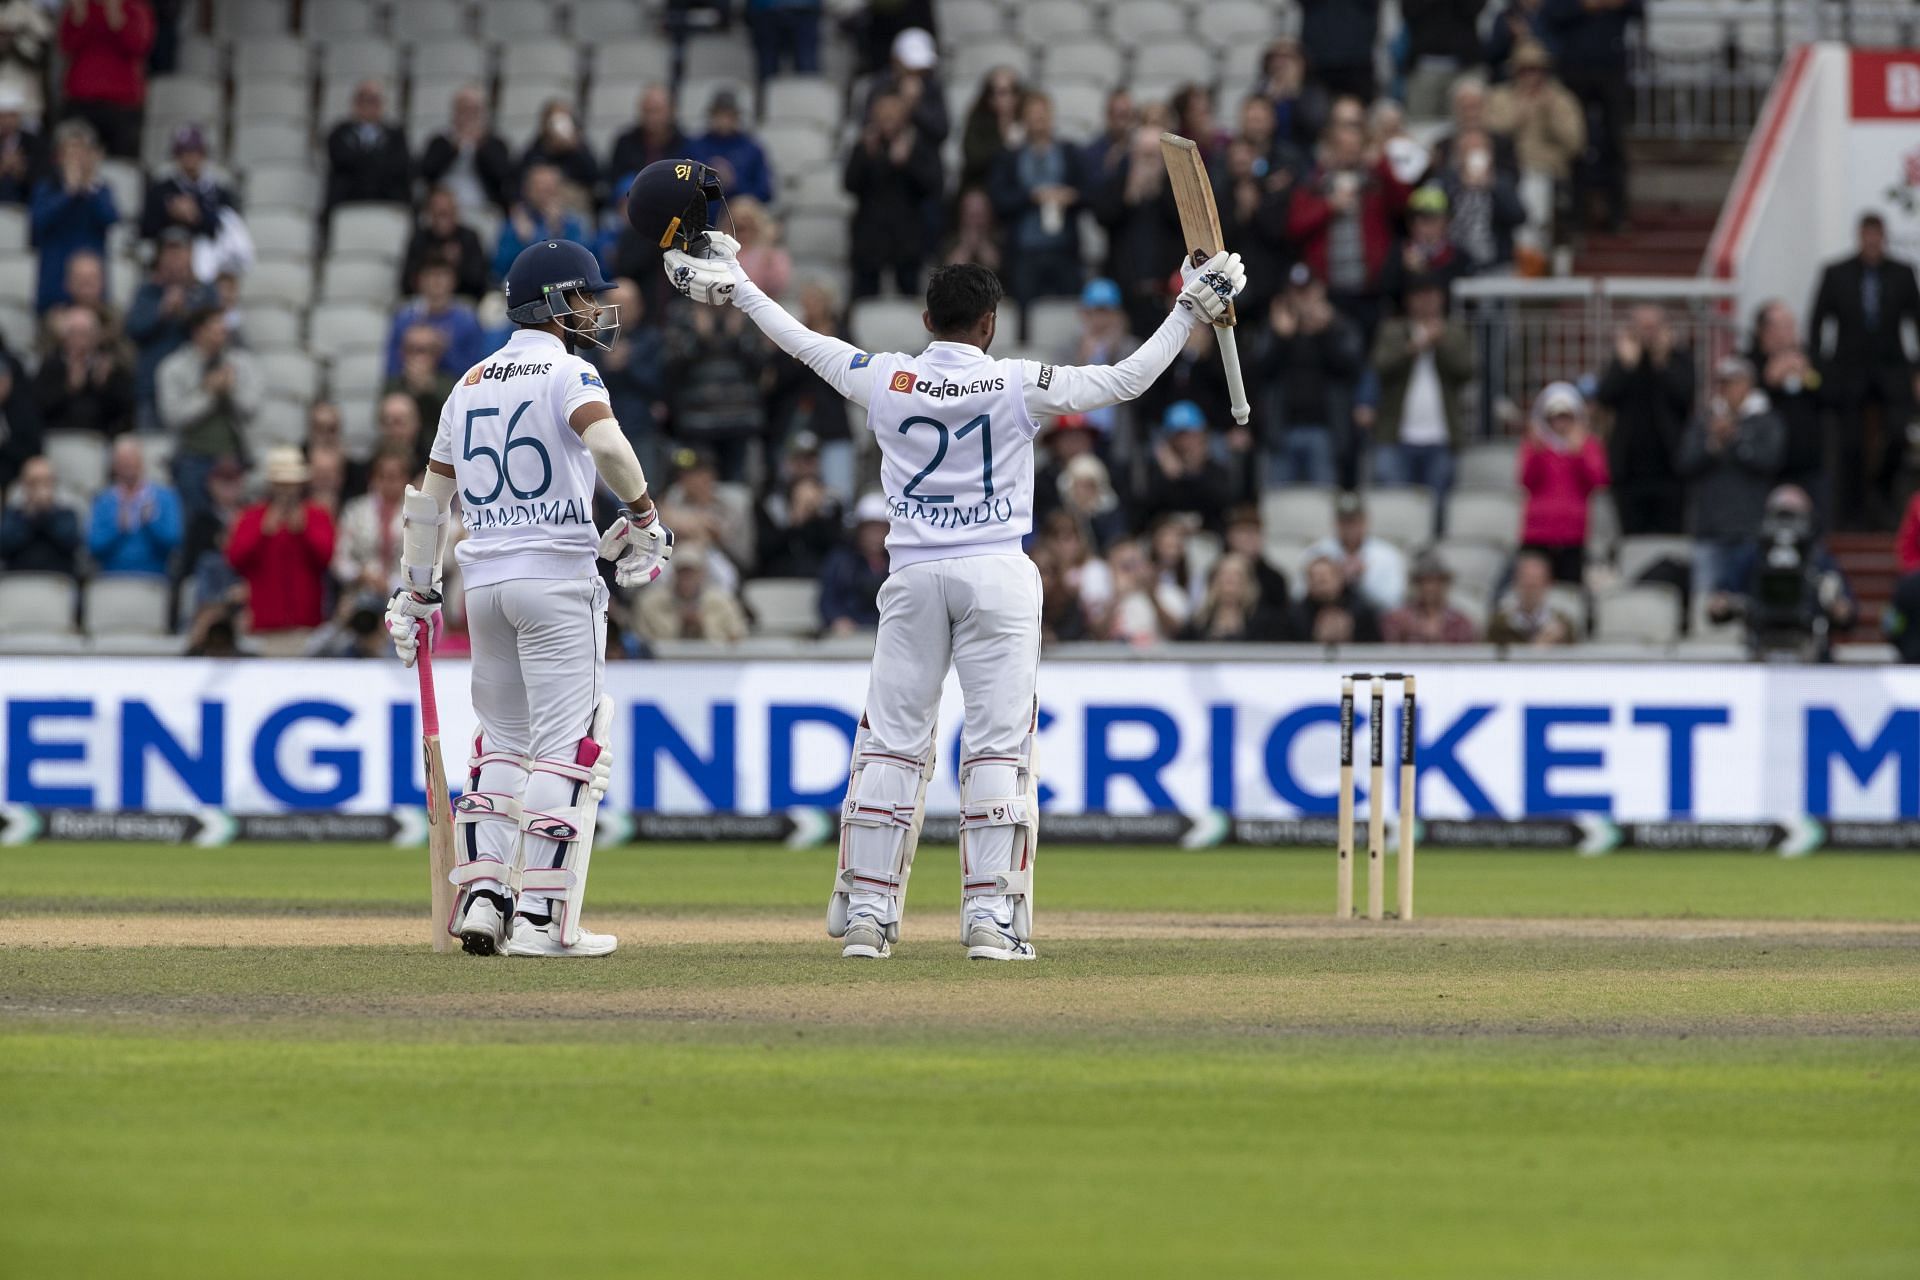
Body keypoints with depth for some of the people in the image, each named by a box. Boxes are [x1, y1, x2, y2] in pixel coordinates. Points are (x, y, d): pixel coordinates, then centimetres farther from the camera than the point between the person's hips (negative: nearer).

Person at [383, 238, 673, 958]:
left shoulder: (471, 384, 15)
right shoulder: (566, 372, -6)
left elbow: (428, 498, 17)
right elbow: (605, 440, -26)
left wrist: (416, 592, 22)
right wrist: (643, 514, -11)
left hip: (483, 578, 7)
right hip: (557, 577, -7)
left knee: (502, 742, 17)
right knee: (567, 744, -4)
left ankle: (480, 896, 8)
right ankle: (540, 918, -9)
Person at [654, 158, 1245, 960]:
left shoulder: (886, 381, 0)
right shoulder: (1017, 386, -6)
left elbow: (805, 343, 13)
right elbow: (1125, 382, -8)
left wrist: (734, 288, 26)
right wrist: (1191, 311, 1)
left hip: (914, 577, 2)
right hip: (999, 575, -2)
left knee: (891, 742, 6)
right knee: (999, 743, -2)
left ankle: (866, 912, 4)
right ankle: (991, 916, -9)